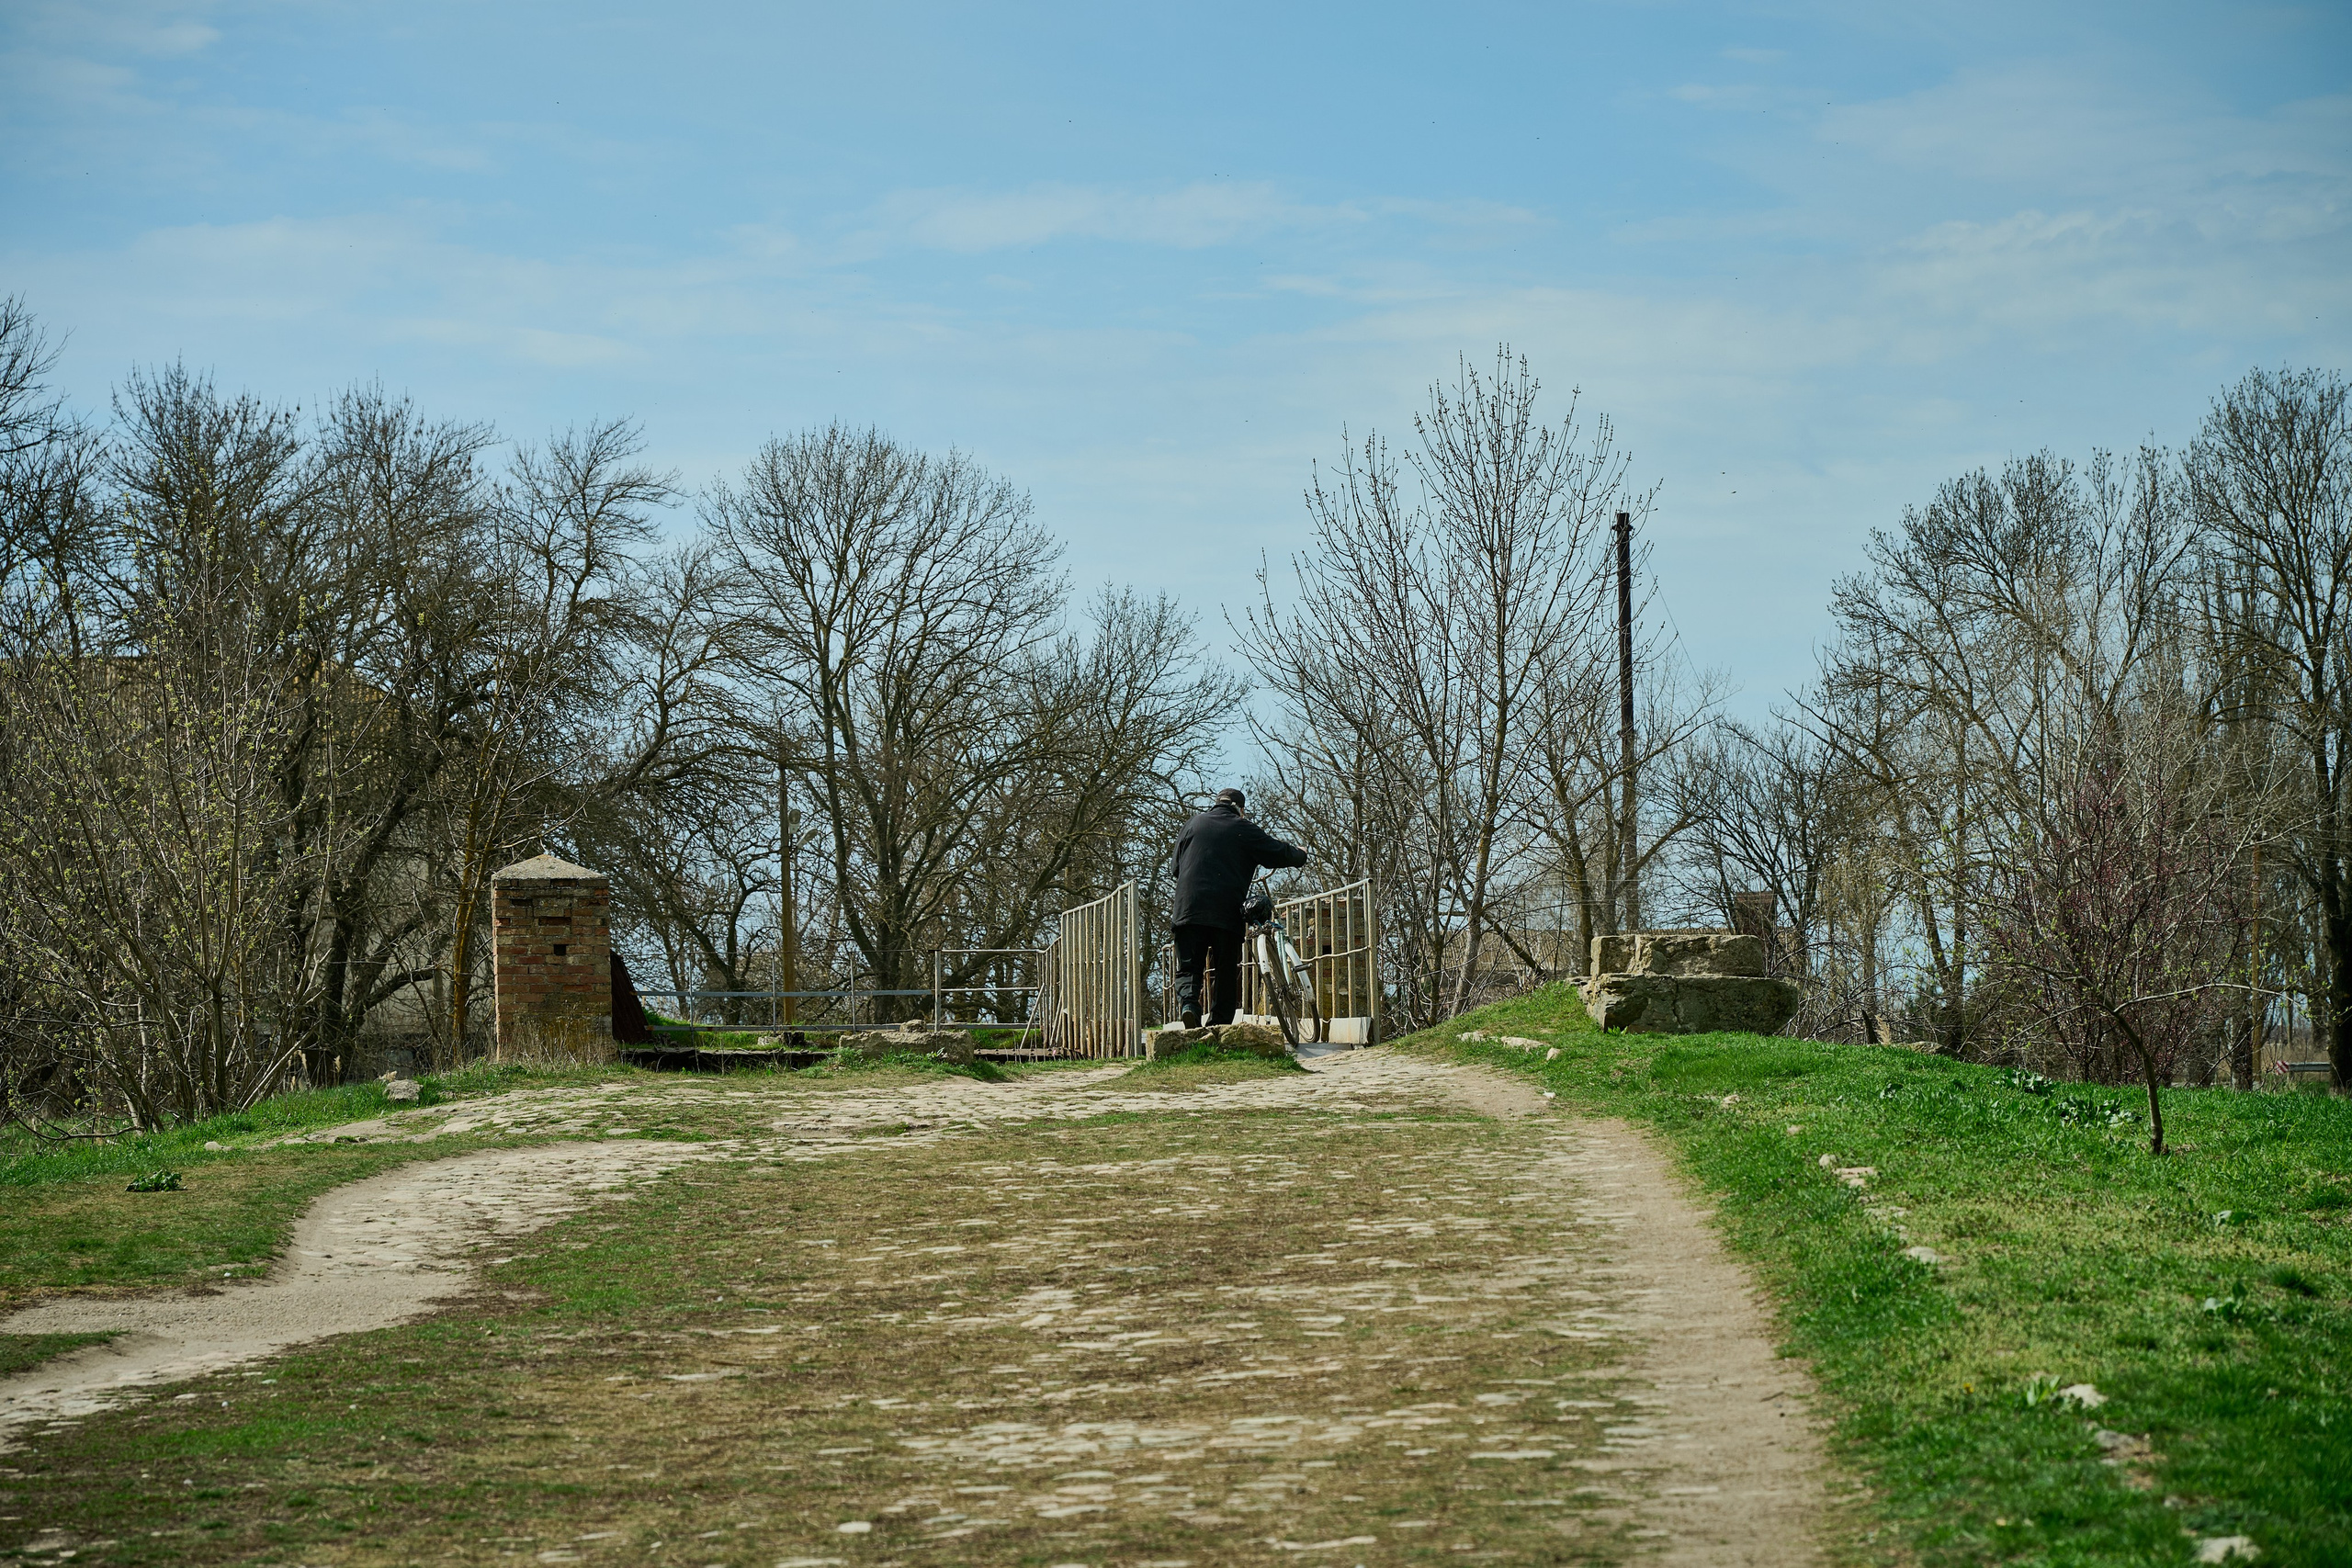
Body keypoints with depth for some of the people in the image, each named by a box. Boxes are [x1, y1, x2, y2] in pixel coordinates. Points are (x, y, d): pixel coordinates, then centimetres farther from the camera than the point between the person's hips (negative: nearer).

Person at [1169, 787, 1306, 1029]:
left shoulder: (1191, 825, 15)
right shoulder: (1244, 829, 5)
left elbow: (1176, 867, 22)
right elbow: (1279, 854, 5)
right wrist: (1301, 855, 26)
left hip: (1189, 910, 2)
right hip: (1228, 915, -2)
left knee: (1188, 968, 4)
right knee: (1226, 973, 7)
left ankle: (1187, 1001, -24)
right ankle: (1220, 1024, 2)